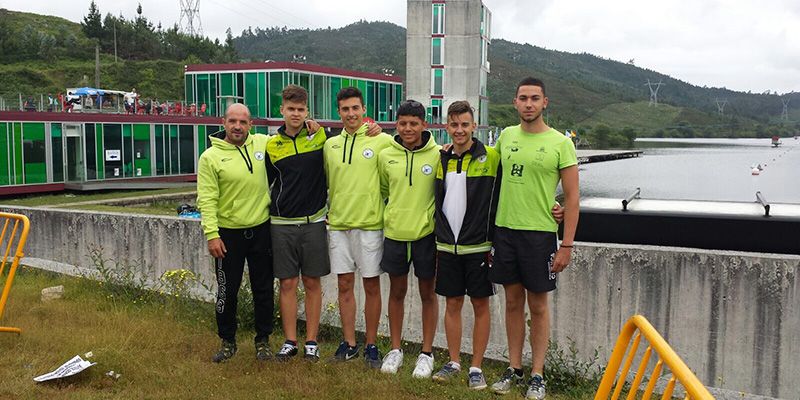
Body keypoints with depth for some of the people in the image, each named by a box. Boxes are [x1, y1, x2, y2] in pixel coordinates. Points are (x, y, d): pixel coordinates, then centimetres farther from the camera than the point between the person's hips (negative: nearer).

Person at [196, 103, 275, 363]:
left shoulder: (263, 144, 2)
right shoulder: (210, 157, -7)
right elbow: (207, 200, -9)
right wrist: (212, 234, -16)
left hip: (261, 229, 3)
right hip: (228, 234, -2)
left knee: (264, 290, 11)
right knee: (227, 292, 8)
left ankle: (263, 341, 26)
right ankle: (227, 342, 26)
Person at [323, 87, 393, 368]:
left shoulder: (382, 141, -4)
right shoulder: (330, 145, 10)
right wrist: (326, 210, 11)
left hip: (370, 224, -4)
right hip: (338, 224, 4)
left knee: (371, 285, 4)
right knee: (345, 285, 9)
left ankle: (371, 344, 17)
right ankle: (349, 343, 22)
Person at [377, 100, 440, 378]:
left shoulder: (437, 155, -8)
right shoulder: (386, 156, 1)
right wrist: (397, 212, 10)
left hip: (426, 233, -2)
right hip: (394, 232, 3)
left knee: (428, 294, 9)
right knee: (397, 292, 13)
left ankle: (426, 353, 22)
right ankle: (395, 350, 28)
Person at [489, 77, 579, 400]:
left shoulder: (560, 143, -6)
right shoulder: (506, 136, 7)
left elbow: (572, 197, -5)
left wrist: (566, 245, -10)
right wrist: (490, 227, 14)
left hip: (540, 233, -4)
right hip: (505, 229, 4)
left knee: (538, 305, 5)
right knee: (513, 301, 12)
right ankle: (514, 369, 25)